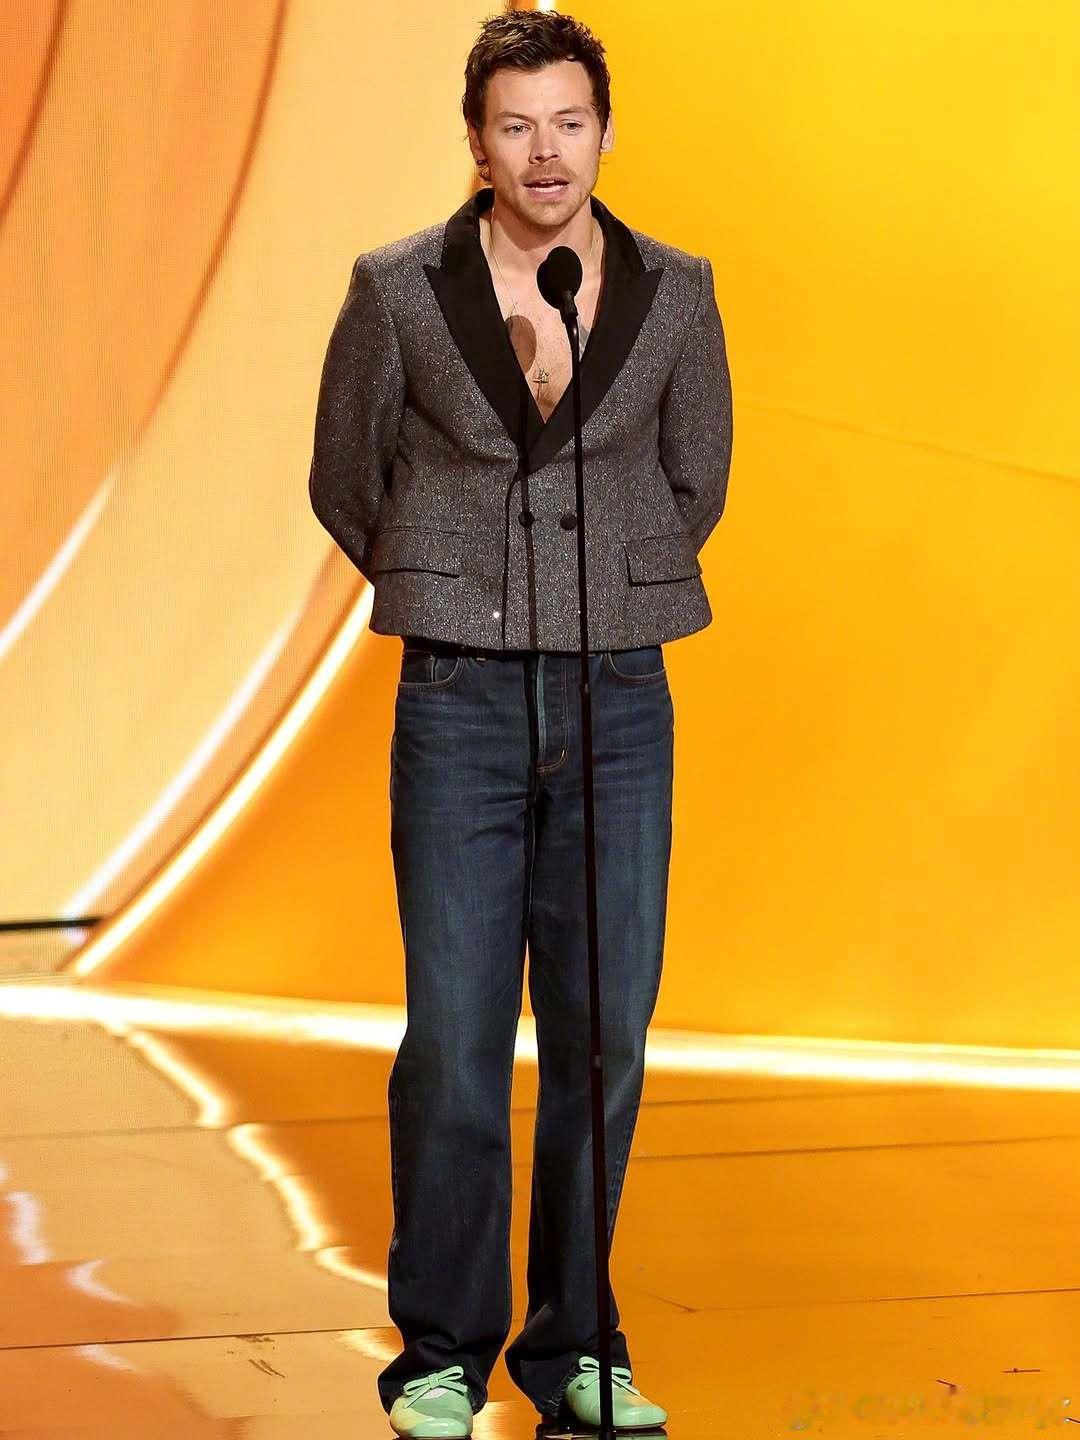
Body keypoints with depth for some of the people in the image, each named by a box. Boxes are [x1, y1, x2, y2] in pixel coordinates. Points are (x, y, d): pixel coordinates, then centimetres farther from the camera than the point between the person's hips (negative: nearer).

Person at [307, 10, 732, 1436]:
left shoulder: (675, 292, 3)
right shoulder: (397, 290, -2)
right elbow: (344, 479, 10)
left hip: (621, 703, 2)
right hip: (461, 704, -2)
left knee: (604, 1035, 6)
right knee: (455, 1037, -3)